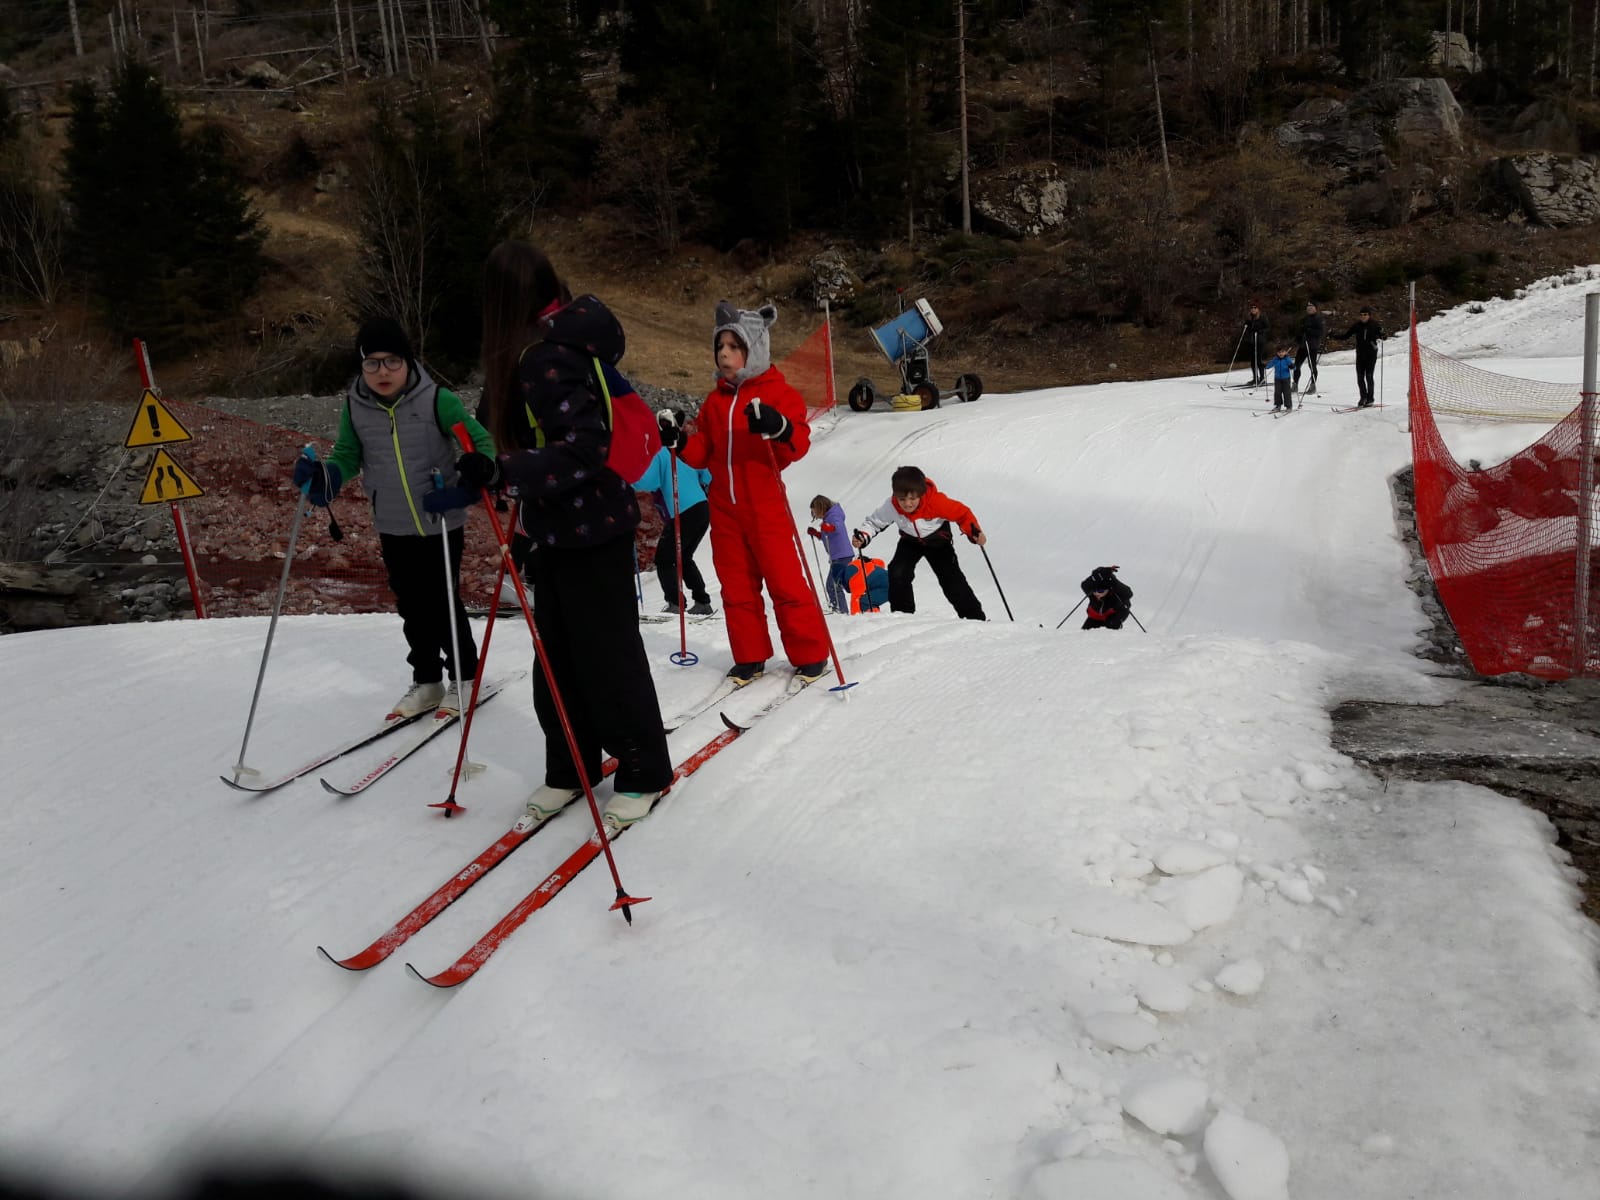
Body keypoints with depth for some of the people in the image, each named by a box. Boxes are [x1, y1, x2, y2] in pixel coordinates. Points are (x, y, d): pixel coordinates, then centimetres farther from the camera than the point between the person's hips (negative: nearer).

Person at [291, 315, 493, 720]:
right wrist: (323, 476, -14)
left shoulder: (436, 399, -16)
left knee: (443, 604, 4)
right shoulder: (355, 405, -4)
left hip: (442, 524, -4)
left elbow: (481, 443, -13)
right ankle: (426, 680, 31)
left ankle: (465, 677, 24)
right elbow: (348, 455, 7)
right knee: (412, 607, 15)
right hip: (393, 528, 4)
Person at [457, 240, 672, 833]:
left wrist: (502, 472, -32)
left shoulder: (546, 357, -23)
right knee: (557, 653, 15)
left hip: (590, 529, -10)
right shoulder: (571, 336, 7)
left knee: (608, 653, 3)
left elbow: (583, 450, -29)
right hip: (560, 529, 10)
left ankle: (645, 772, 19)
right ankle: (569, 769, 27)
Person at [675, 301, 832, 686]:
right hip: (724, 509, 6)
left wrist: (778, 427, -35)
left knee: (785, 582, -3)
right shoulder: (715, 400, 13)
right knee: (736, 586, 10)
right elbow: (702, 455, 13)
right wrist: (681, 440, -6)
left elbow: (799, 444, -16)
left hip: (766, 506, -6)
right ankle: (749, 659, 20)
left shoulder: (779, 393, -4)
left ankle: (810, 656, 8)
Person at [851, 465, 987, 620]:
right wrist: (863, 536, -33)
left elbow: (962, 513, -28)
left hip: (938, 541, -2)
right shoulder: (890, 507, -31)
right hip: (911, 542, 2)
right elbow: (874, 522, -14)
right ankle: (902, 614, -4)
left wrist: (974, 532, -43)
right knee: (897, 574, -19)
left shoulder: (937, 502, -39)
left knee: (951, 578, -9)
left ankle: (975, 617, 3)